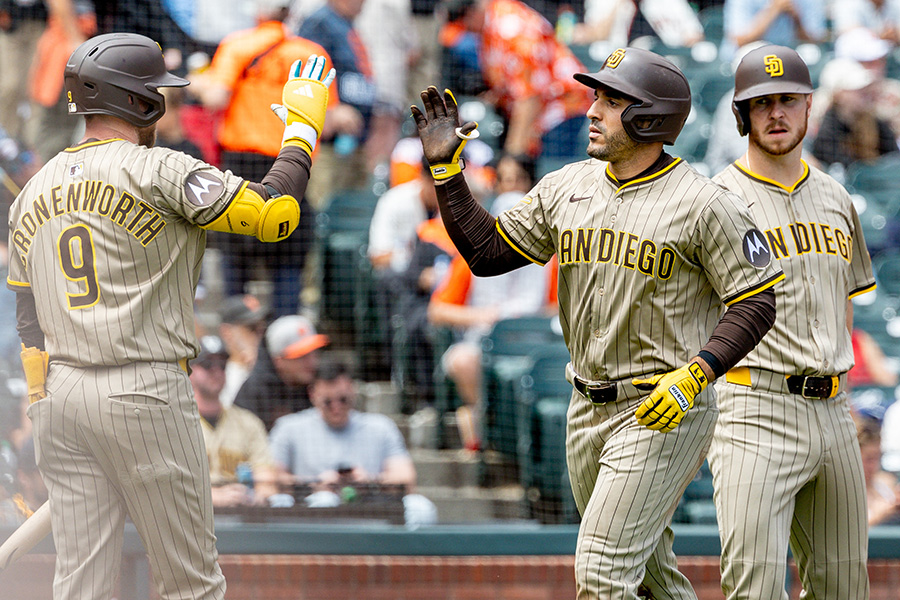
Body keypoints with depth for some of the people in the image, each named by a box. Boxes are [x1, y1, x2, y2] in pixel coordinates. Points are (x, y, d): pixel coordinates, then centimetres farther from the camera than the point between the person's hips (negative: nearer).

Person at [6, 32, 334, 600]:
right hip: (146, 393, -6)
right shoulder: (157, 170, -8)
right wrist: (302, 125, -1)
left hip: (58, 395, 6)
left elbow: (28, 321, 14)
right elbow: (273, 213, -14)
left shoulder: (34, 191, 14)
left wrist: (41, 407, 18)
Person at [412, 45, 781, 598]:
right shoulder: (567, 187, 7)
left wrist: (694, 375, -22)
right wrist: (447, 169, 3)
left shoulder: (704, 204, -12)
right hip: (588, 409, 7)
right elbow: (487, 251, 12)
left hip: (665, 413, -7)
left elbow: (755, 302, -11)